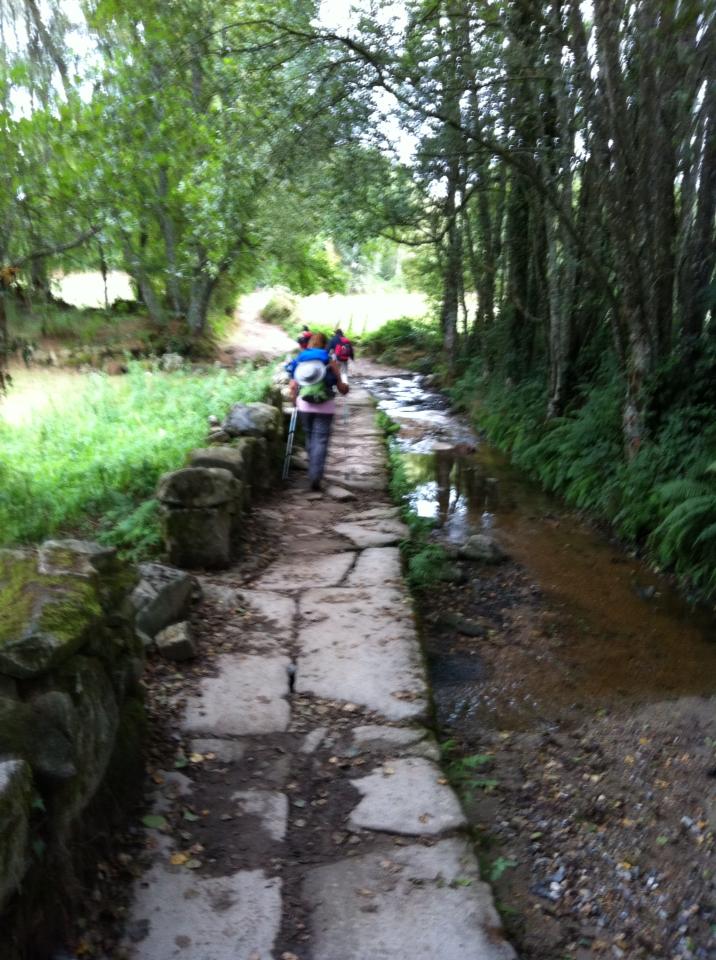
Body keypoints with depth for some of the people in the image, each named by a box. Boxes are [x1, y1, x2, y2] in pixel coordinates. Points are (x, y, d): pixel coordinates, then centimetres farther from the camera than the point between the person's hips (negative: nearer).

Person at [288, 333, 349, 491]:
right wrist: (344, 386, 21)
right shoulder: (330, 361, -1)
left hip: (304, 405, 3)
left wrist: (294, 400, 18)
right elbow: (341, 388, -1)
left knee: (310, 438, 18)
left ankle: (313, 472, 27)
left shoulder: (300, 360, 6)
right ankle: (315, 476, -15)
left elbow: (293, 386, 1)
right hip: (325, 407, -3)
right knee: (321, 440, -2)